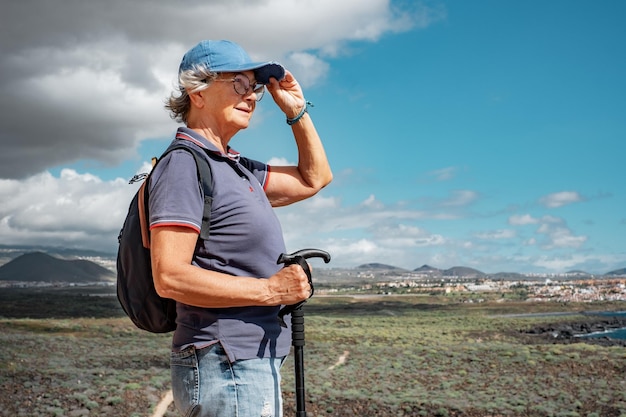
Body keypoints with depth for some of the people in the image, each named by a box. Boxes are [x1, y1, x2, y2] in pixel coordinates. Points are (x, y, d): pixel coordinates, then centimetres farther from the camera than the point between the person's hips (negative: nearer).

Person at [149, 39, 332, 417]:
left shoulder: (237, 168, 15)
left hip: (255, 363, 10)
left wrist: (297, 110, 17)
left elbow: (314, 178, 27)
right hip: (227, 365, -10)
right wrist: (269, 290, -18)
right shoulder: (184, 164, -13)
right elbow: (170, 277, -21)